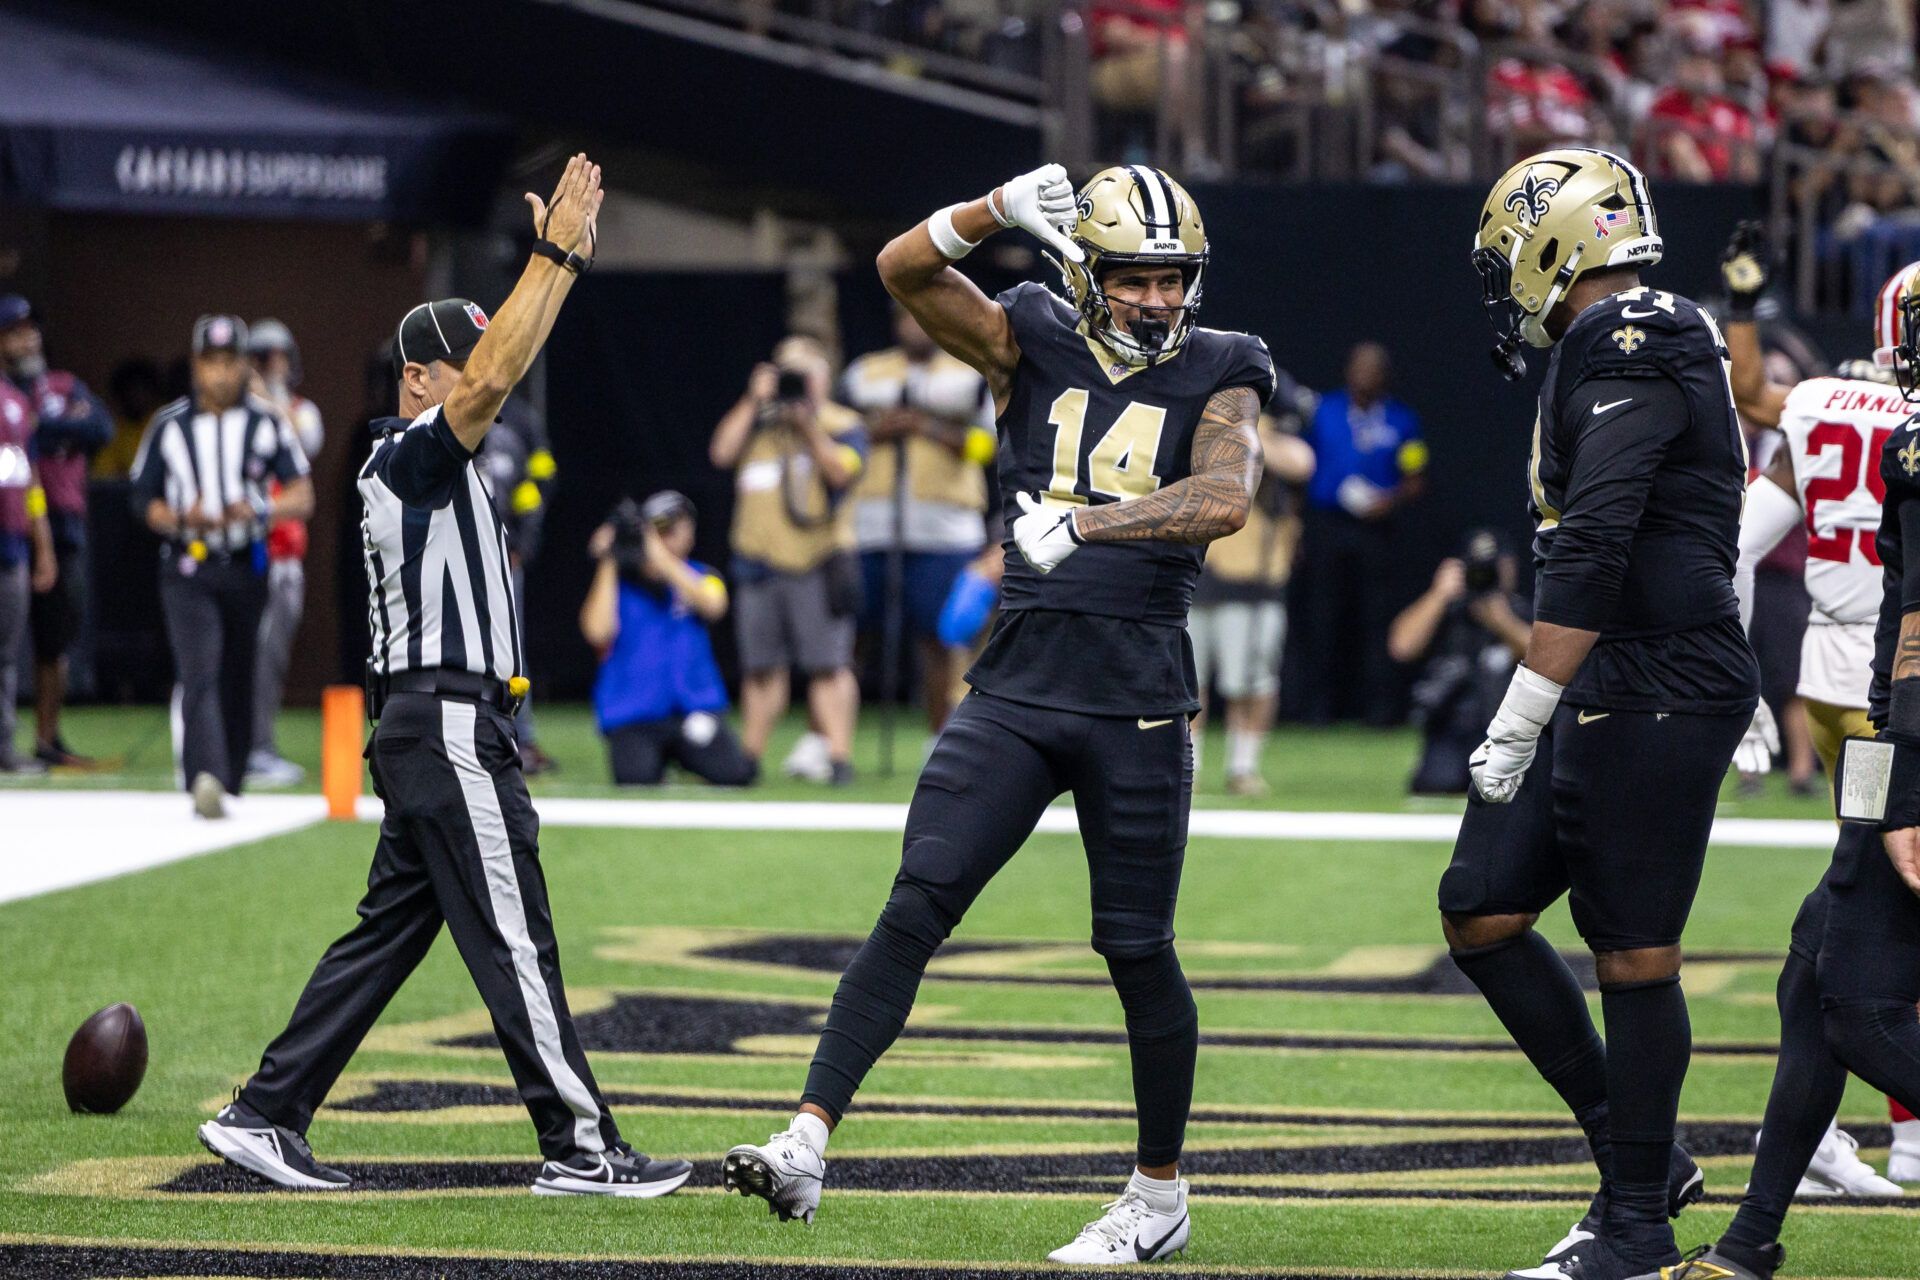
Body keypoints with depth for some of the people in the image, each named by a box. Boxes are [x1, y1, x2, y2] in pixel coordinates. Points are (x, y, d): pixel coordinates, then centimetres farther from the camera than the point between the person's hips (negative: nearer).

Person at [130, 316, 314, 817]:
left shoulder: (266, 424, 4)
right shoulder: (169, 425, 5)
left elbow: (303, 498, -1)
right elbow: (144, 500, 10)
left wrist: (261, 509, -21)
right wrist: (181, 518, -12)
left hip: (246, 569, 2)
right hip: (187, 571, -2)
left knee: (238, 678, 9)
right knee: (199, 671, -18)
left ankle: (229, 781, 22)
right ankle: (205, 780, -32)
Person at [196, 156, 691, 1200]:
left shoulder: (428, 459, 17)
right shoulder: (409, 453, -11)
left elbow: (496, 366, 19)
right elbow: (493, 379, -26)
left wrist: (558, 260, 11)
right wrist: (555, 255, -25)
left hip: (424, 731, 10)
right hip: (449, 730, -10)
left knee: (388, 931, 11)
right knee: (513, 942, -7)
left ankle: (264, 1117, 12)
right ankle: (578, 1147, -5)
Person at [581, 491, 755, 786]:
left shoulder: (700, 577, 11)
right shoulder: (619, 582, 6)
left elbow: (712, 606, -13)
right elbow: (598, 632, -13)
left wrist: (662, 560, -17)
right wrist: (608, 564, -8)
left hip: (694, 707, 2)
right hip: (632, 716, -2)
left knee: (735, 773, -21)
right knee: (637, 780, -28)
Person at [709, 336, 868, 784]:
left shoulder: (842, 425, 7)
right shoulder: (756, 422, 17)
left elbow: (840, 471, -10)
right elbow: (722, 453, 0)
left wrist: (808, 427, -16)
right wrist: (754, 401, -1)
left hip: (818, 561, -4)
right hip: (758, 562, 4)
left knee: (829, 665, -9)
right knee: (761, 668, 8)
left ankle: (838, 757, -10)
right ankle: (749, 758, 14)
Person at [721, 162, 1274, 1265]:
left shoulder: (1217, 377, 2)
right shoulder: (1034, 345, 7)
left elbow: (1223, 499, -17)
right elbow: (906, 270, -5)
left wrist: (1082, 522, -25)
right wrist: (1001, 212, -22)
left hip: (1138, 704, -2)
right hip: (1018, 686, 2)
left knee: (1138, 949, 5)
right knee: (917, 904, -9)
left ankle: (1162, 1199, 20)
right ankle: (808, 1143, -13)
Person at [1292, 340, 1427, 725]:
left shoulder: (1401, 421, 7)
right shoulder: (1322, 411, 8)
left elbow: (1416, 481, 10)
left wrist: (1391, 501, -12)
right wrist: (1295, 528, 6)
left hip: (1373, 530, 0)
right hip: (1325, 529, 0)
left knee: (1376, 617, -4)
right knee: (1321, 617, -1)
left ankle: (1379, 704, 0)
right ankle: (1319, 704, 4)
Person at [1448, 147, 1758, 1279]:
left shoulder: (1629, 349, -15)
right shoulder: (1662, 343, 17)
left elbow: (1590, 552, -24)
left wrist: (1523, 717, -24)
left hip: (1658, 697, -10)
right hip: (1607, 703, 10)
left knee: (1636, 954, -3)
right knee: (1482, 916, 9)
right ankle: (1638, 1153, 16)